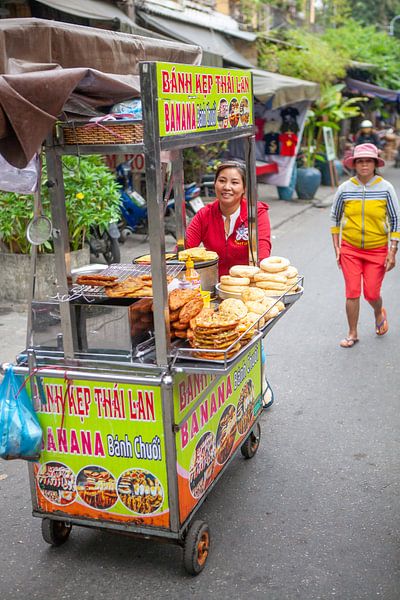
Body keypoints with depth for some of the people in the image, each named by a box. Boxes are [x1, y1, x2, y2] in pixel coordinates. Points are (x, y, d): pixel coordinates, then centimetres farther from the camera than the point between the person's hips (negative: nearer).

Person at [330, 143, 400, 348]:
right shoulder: (345, 189, -3)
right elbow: (335, 218, 9)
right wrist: (336, 248, 5)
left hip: (377, 250, -1)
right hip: (350, 249, 1)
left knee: (371, 294, 2)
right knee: (352, 293, -1)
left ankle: (379, 313, 37)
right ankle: (352, 333, 16)